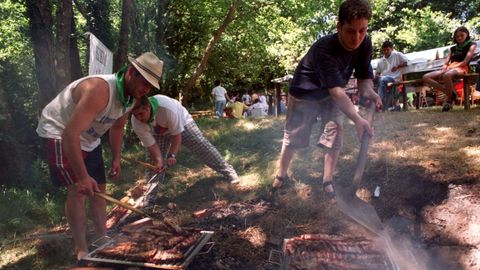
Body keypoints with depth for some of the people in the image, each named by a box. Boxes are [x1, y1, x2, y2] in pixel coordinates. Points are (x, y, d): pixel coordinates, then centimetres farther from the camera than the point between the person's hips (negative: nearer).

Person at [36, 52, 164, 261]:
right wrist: (82, 176, -39)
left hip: (89, 139, 9)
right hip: (60, 134, -8)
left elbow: (117, 127, 11)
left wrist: (116, 159, 8)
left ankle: (102, 238, 23)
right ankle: (81, 250, -3)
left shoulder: (131, 97, -7)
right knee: (78, 189, -15)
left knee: (98, 189, 10)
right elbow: (70, 134, -40)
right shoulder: (100, 90, -36)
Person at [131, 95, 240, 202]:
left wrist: (172, 155, -41)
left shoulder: (166, 107, -46)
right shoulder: (136, 123, -33)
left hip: (182, 122, -3)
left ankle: (229, 171, 9)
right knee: (154, 159, -7)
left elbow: (176, 135, -34)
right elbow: (152, 145, -27)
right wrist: (159, 161, -42)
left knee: (203, 147, -4)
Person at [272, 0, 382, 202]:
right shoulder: (325, 49, -39)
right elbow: (337, 91, -46)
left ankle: (327, 183, 9)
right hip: (304, 92, -4)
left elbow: (364, 77, -11)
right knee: (293, 137, 5)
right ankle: (281, 175, 28)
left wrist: (369, 93, -34)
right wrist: (357, 119, -56)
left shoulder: (365, 45, -19)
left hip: (330, 95, 5)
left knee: (336, 134, -6)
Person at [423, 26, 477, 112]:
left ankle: (450, 98, -20)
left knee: (447, 75, -43)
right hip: (449, 69, 6)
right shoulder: (453, 48, 26)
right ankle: (449, 93, -15)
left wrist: (452, 66, -14)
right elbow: (446, 63, 14)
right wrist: (444, 68, -9)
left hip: (461, 68, -6)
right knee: (426, 77, -16)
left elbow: (466, 61, -5)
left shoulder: (471, 44, 11)